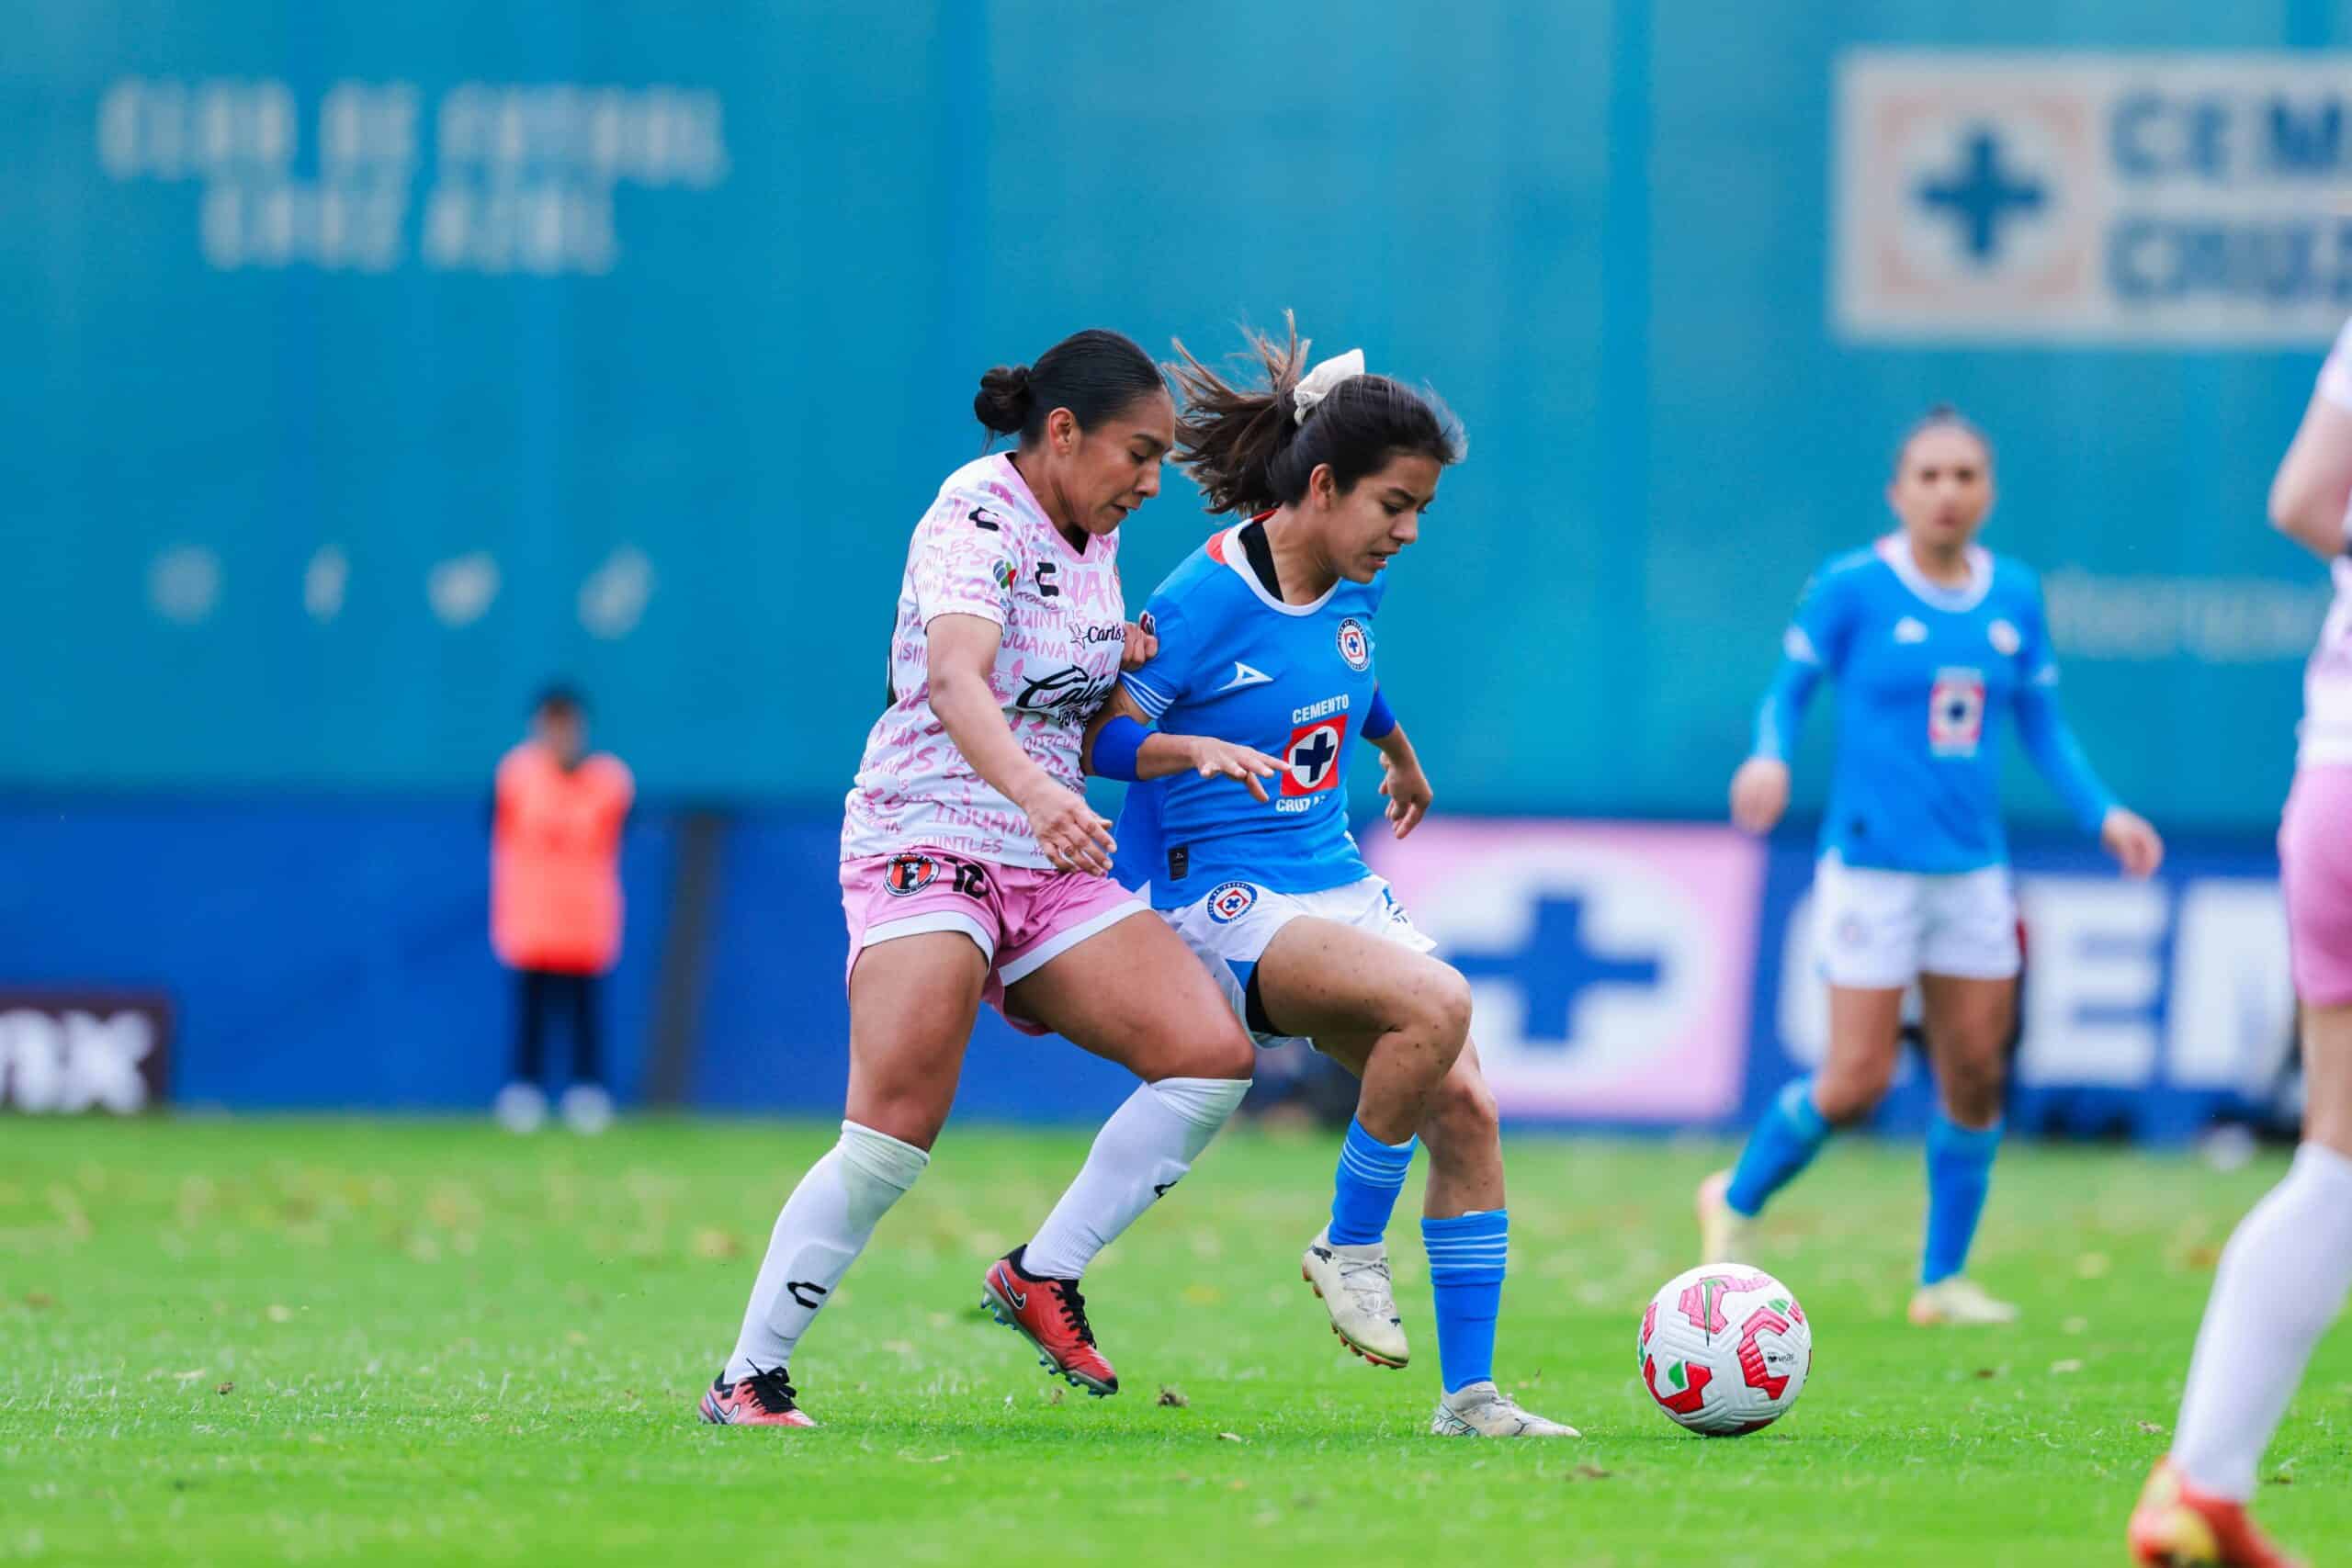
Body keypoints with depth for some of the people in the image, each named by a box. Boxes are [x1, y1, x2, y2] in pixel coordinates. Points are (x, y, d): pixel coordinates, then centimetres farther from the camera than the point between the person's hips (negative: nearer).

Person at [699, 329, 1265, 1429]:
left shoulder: (1094, 537, 13)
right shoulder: (975, 521, -13)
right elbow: (955, 681, -33)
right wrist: (1034, 791, -50)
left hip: (1048, 863, 8)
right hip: (926, 841, -8)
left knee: (1213, 1057, -10)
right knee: (893, 1131, -21)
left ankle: (1043, 1277, 2)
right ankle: (747, 1380, -11)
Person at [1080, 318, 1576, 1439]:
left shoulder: (1355, 588, 7)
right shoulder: (1207, 599, -16)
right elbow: (1092, 735, -13)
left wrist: (1399, 755, 47)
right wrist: (1199, 753, -30)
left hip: (1334, 885, 8)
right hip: (1218, 902, -8)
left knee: (1464, 1106, -6)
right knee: (1436, 1003, -30)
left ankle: (1470, 1396, -1)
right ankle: (1351, 1247, -10)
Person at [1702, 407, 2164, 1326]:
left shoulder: (2014, 597, 7)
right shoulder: (1851, 588, -6)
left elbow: (2042, 727, 15)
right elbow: (1788, 693, 0)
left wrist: (2103, 814, 2)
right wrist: (1770, 759, -20)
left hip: (1972, 867, 5)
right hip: (1871, 863, -5)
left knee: (1975, 1079, 4)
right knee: (1858, 1083, -8)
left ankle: (1944, 1280, 17)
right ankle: (1737, 1200, 18)